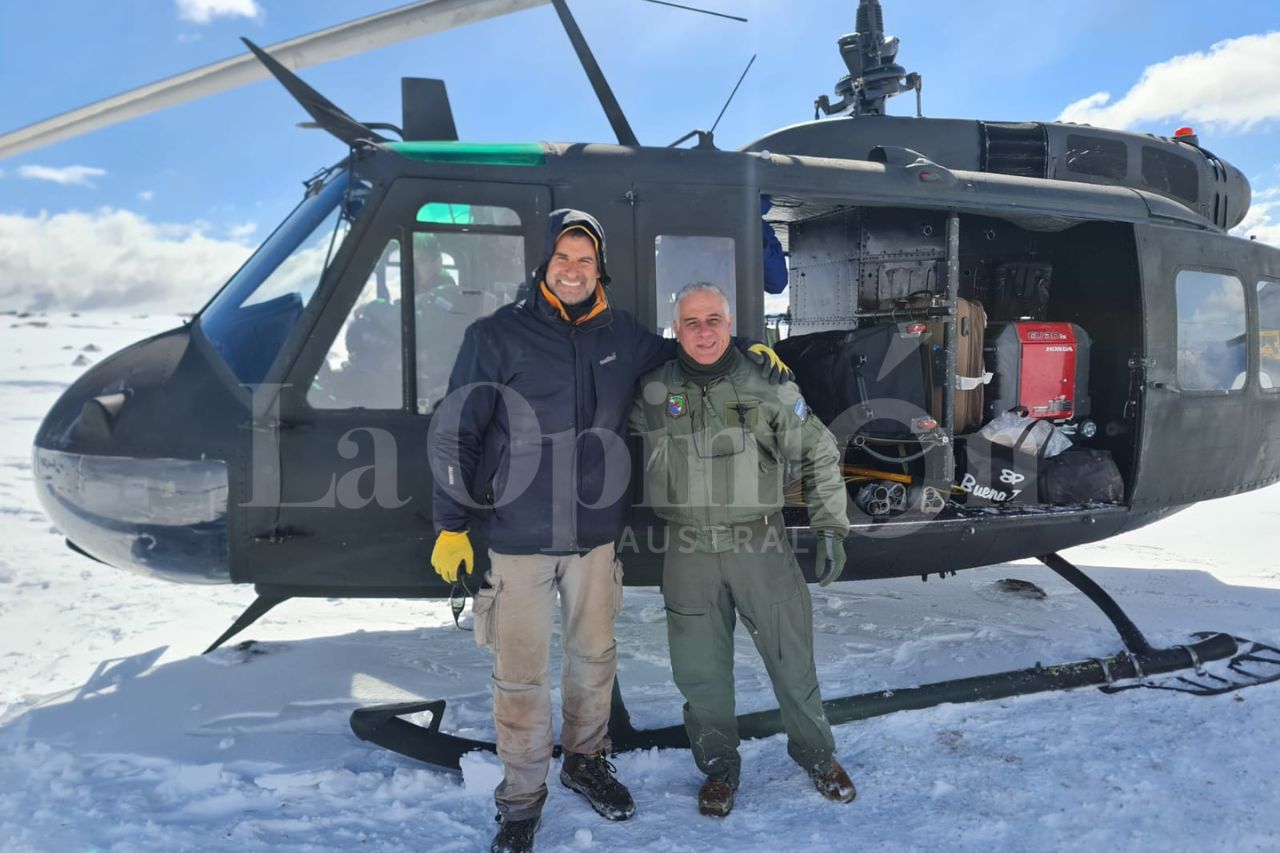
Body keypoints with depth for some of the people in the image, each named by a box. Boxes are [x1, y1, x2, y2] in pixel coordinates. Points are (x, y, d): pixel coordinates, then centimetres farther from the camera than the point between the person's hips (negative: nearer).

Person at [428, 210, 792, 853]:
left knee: (594, 655, 18)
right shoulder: (496, 336, -8)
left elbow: (683, 353, 24)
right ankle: (522, 796, 25)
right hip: (520, 536, -4)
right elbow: (454, 434, -6)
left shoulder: (620, 335, 4)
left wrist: (745, 349, 9)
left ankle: (585, 760, 42)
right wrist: (452, 525, -7)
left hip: (595, 533, 4)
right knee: (520, 674, 4)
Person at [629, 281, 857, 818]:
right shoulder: (653, 394, 1)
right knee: (701, 670, 9)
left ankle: (816, 753, 32)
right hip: (689, 552, 1)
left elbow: (819, 456, 4)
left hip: (762, 545, -1)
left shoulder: (767, 386, -3)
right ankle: (718, 765, 31)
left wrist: (830, 527, 0)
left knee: (792, 658, 8)